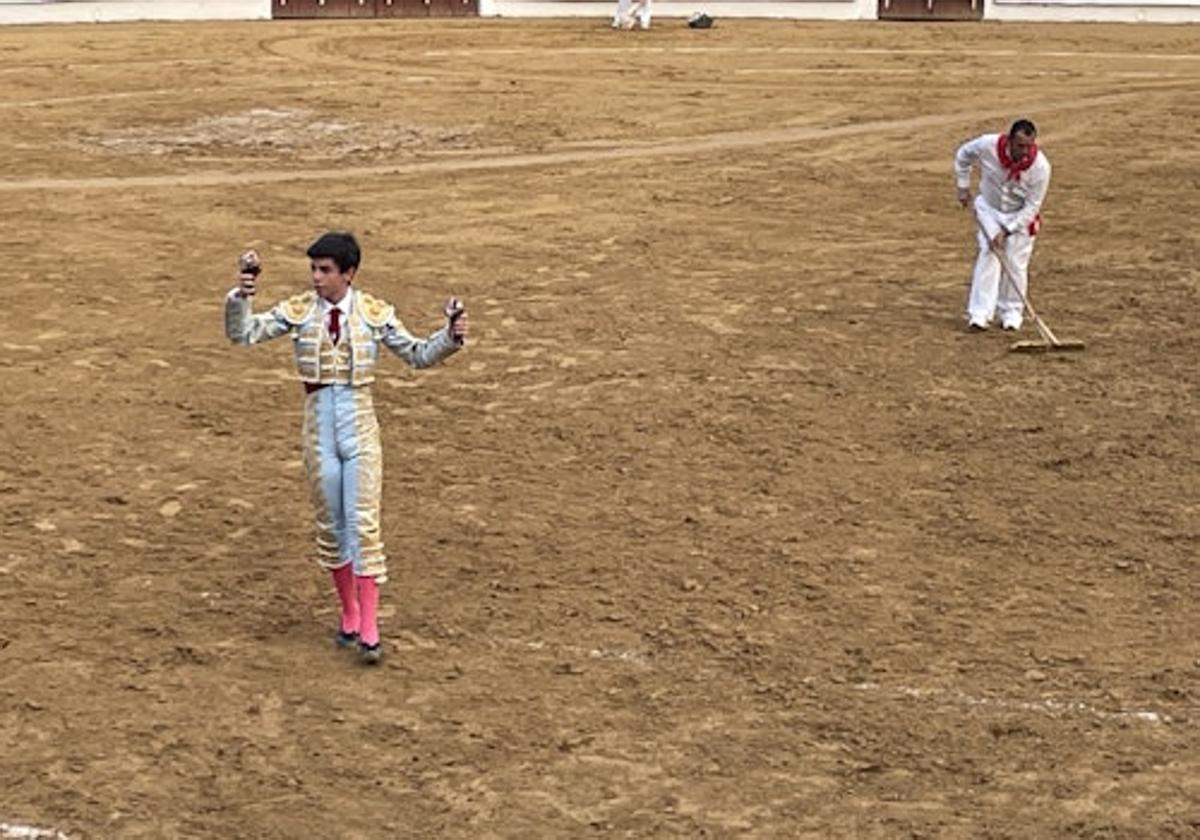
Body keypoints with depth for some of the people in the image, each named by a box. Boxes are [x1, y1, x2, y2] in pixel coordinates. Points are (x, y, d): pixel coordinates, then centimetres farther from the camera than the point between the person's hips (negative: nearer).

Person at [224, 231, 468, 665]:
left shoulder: (374, 312, -2)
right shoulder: (299, 310, -1)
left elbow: (417, 354, 4)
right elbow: (242, 333, -5)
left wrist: (450, 337, -12)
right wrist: (241, 295, -22)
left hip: (360, 426, -2)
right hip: (319, 426, 2)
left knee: (364, 525, -6)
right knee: (330, 526, 11)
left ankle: (369, 630, -4)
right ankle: (350, 615, 27)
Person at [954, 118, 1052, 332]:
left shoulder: (1040, 166, -29)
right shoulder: (987, 146, -27)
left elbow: (1032, 207, -22)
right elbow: (962, 155, -3)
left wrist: (1006, 231, -25)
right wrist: (963, 187, -1)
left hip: (1020, 215, -1)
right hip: (989, 209, 1)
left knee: (1016, 264, -3)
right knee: (988, 256, -11)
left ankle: (1011, 314, 14)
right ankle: (980, 314, -13)